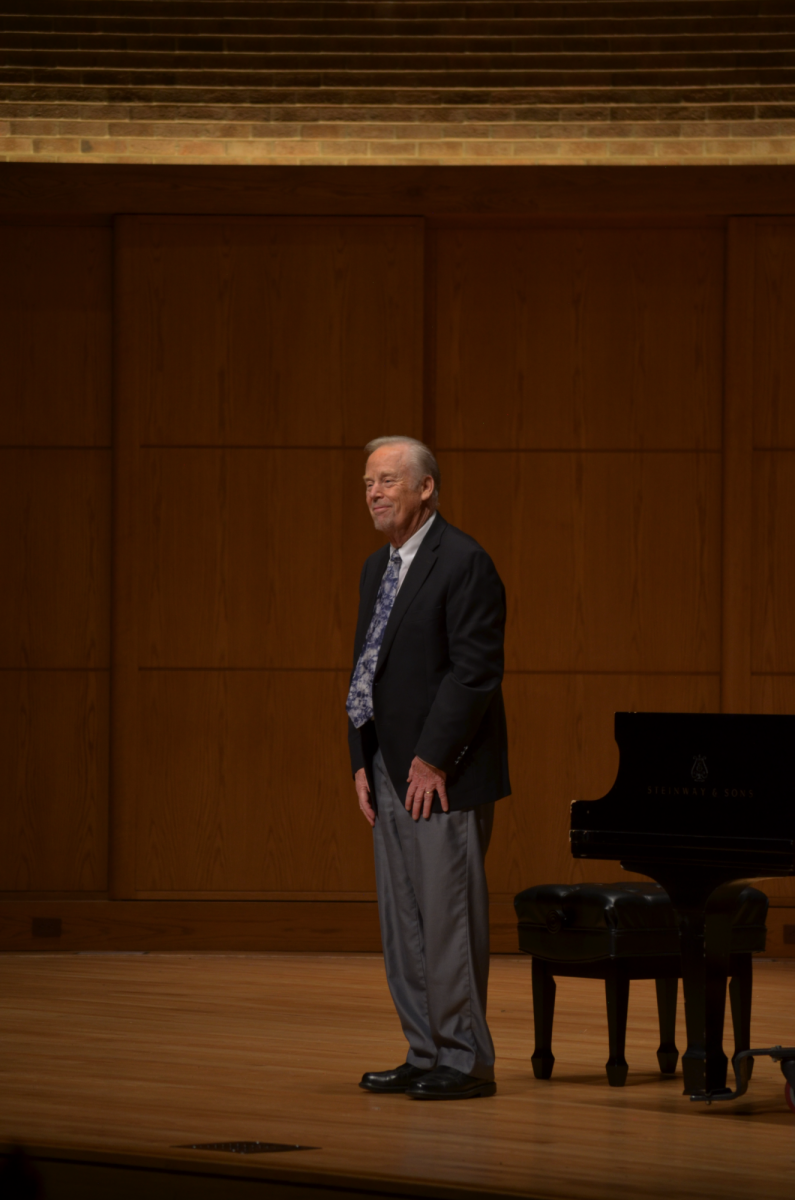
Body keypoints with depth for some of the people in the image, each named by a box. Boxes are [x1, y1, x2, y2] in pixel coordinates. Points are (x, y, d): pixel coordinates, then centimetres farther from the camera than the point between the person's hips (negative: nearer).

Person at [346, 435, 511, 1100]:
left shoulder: (464, 563, -12)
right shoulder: (378, 567, 16)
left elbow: (476, 671, -17)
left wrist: (433, 760, -17)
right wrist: (363, 763, 10)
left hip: (444, 773, -9)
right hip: (391, 771, 9)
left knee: (449, 915, -7)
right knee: (402, 921, 10)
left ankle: (465, 1060, -2)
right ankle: (426, 1054, 15)